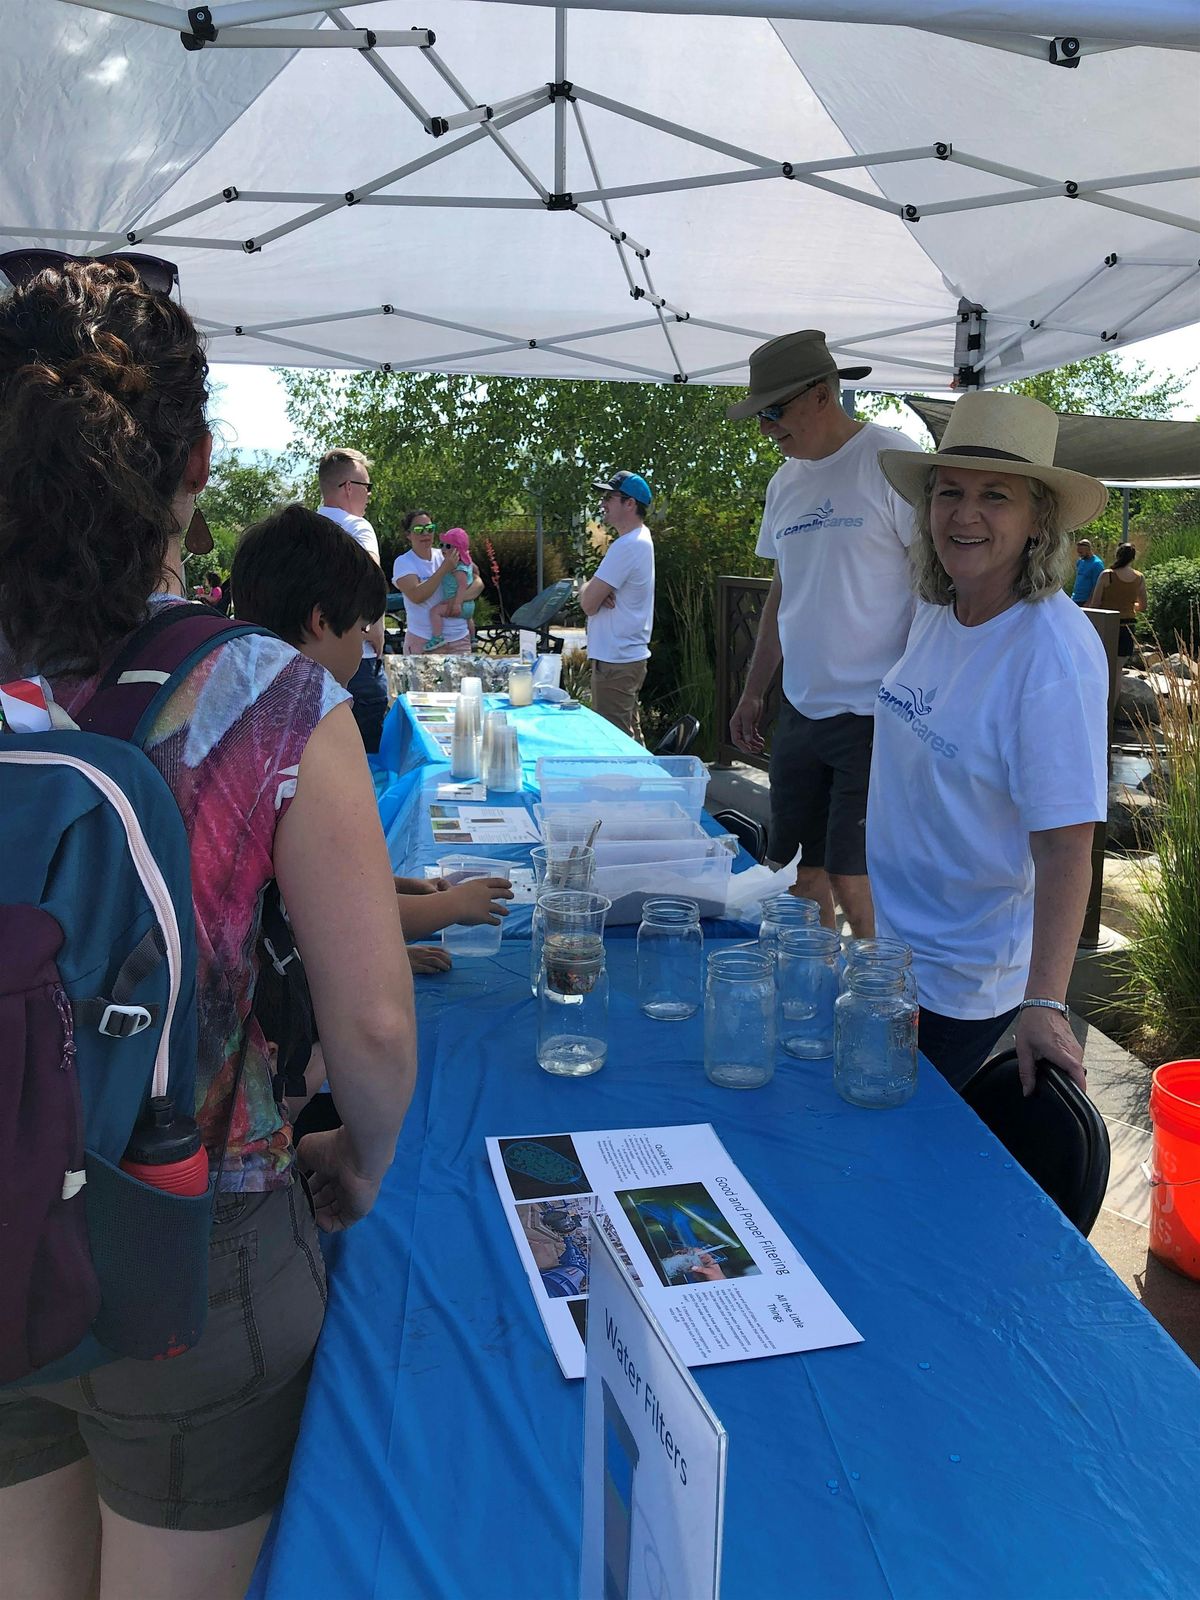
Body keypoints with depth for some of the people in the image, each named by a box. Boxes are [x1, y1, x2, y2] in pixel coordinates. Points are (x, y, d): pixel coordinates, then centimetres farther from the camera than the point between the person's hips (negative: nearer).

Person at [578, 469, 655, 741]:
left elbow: (589, 604, -19)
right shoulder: (641, 540, 14)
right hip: (629, 656, 11)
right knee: (631, 740, 17)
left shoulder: (626, 546, -18)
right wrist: (597, 591, -6)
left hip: (615, 662, -11)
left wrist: (586, 588, 3)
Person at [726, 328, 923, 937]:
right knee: (803, 875, 9)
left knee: (853, 883, -6)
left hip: (874, 715, -7)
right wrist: (753, 693, 20)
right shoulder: (785, 481, 13)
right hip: (799, 711, 7)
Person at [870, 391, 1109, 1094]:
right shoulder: (936, 612, -1)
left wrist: (1044, 1002, -32)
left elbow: (1065, 846, -26)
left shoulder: (1055, 651, -24)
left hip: (964, 981, -7)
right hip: (894, 944, 7)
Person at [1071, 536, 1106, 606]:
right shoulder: (1080, 561, 13)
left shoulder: (1097, 564, -12)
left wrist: (1089, 602, -20)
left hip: (1085, 602, -8)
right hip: (1075, 600, 8)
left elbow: (1097, 586, -16)